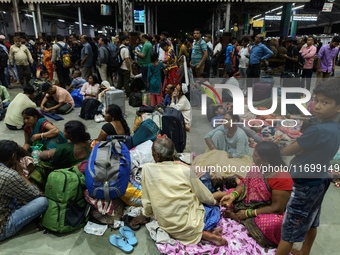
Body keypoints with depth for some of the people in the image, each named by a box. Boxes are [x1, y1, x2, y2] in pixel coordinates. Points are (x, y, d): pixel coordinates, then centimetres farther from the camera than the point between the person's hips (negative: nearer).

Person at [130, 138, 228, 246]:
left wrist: (146, 215, 17)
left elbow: (147, 199, -3)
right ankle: (203, 233, 4)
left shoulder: (147, 168, -12)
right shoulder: (185, 169, -13)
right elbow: (205, 197, -2)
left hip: (167, 226, 2)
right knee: (215, 209, 28)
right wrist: (214, 201, 21)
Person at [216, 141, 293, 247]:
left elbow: (276, 208, -25)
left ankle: (236, 216, -22)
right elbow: (245, 183, 0)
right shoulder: (257, 167, -5)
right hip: (249, 204, 6)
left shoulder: (282, 179, -26)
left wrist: (248, 213, -25)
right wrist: (233, 195, -20)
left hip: (268, 213, -5)